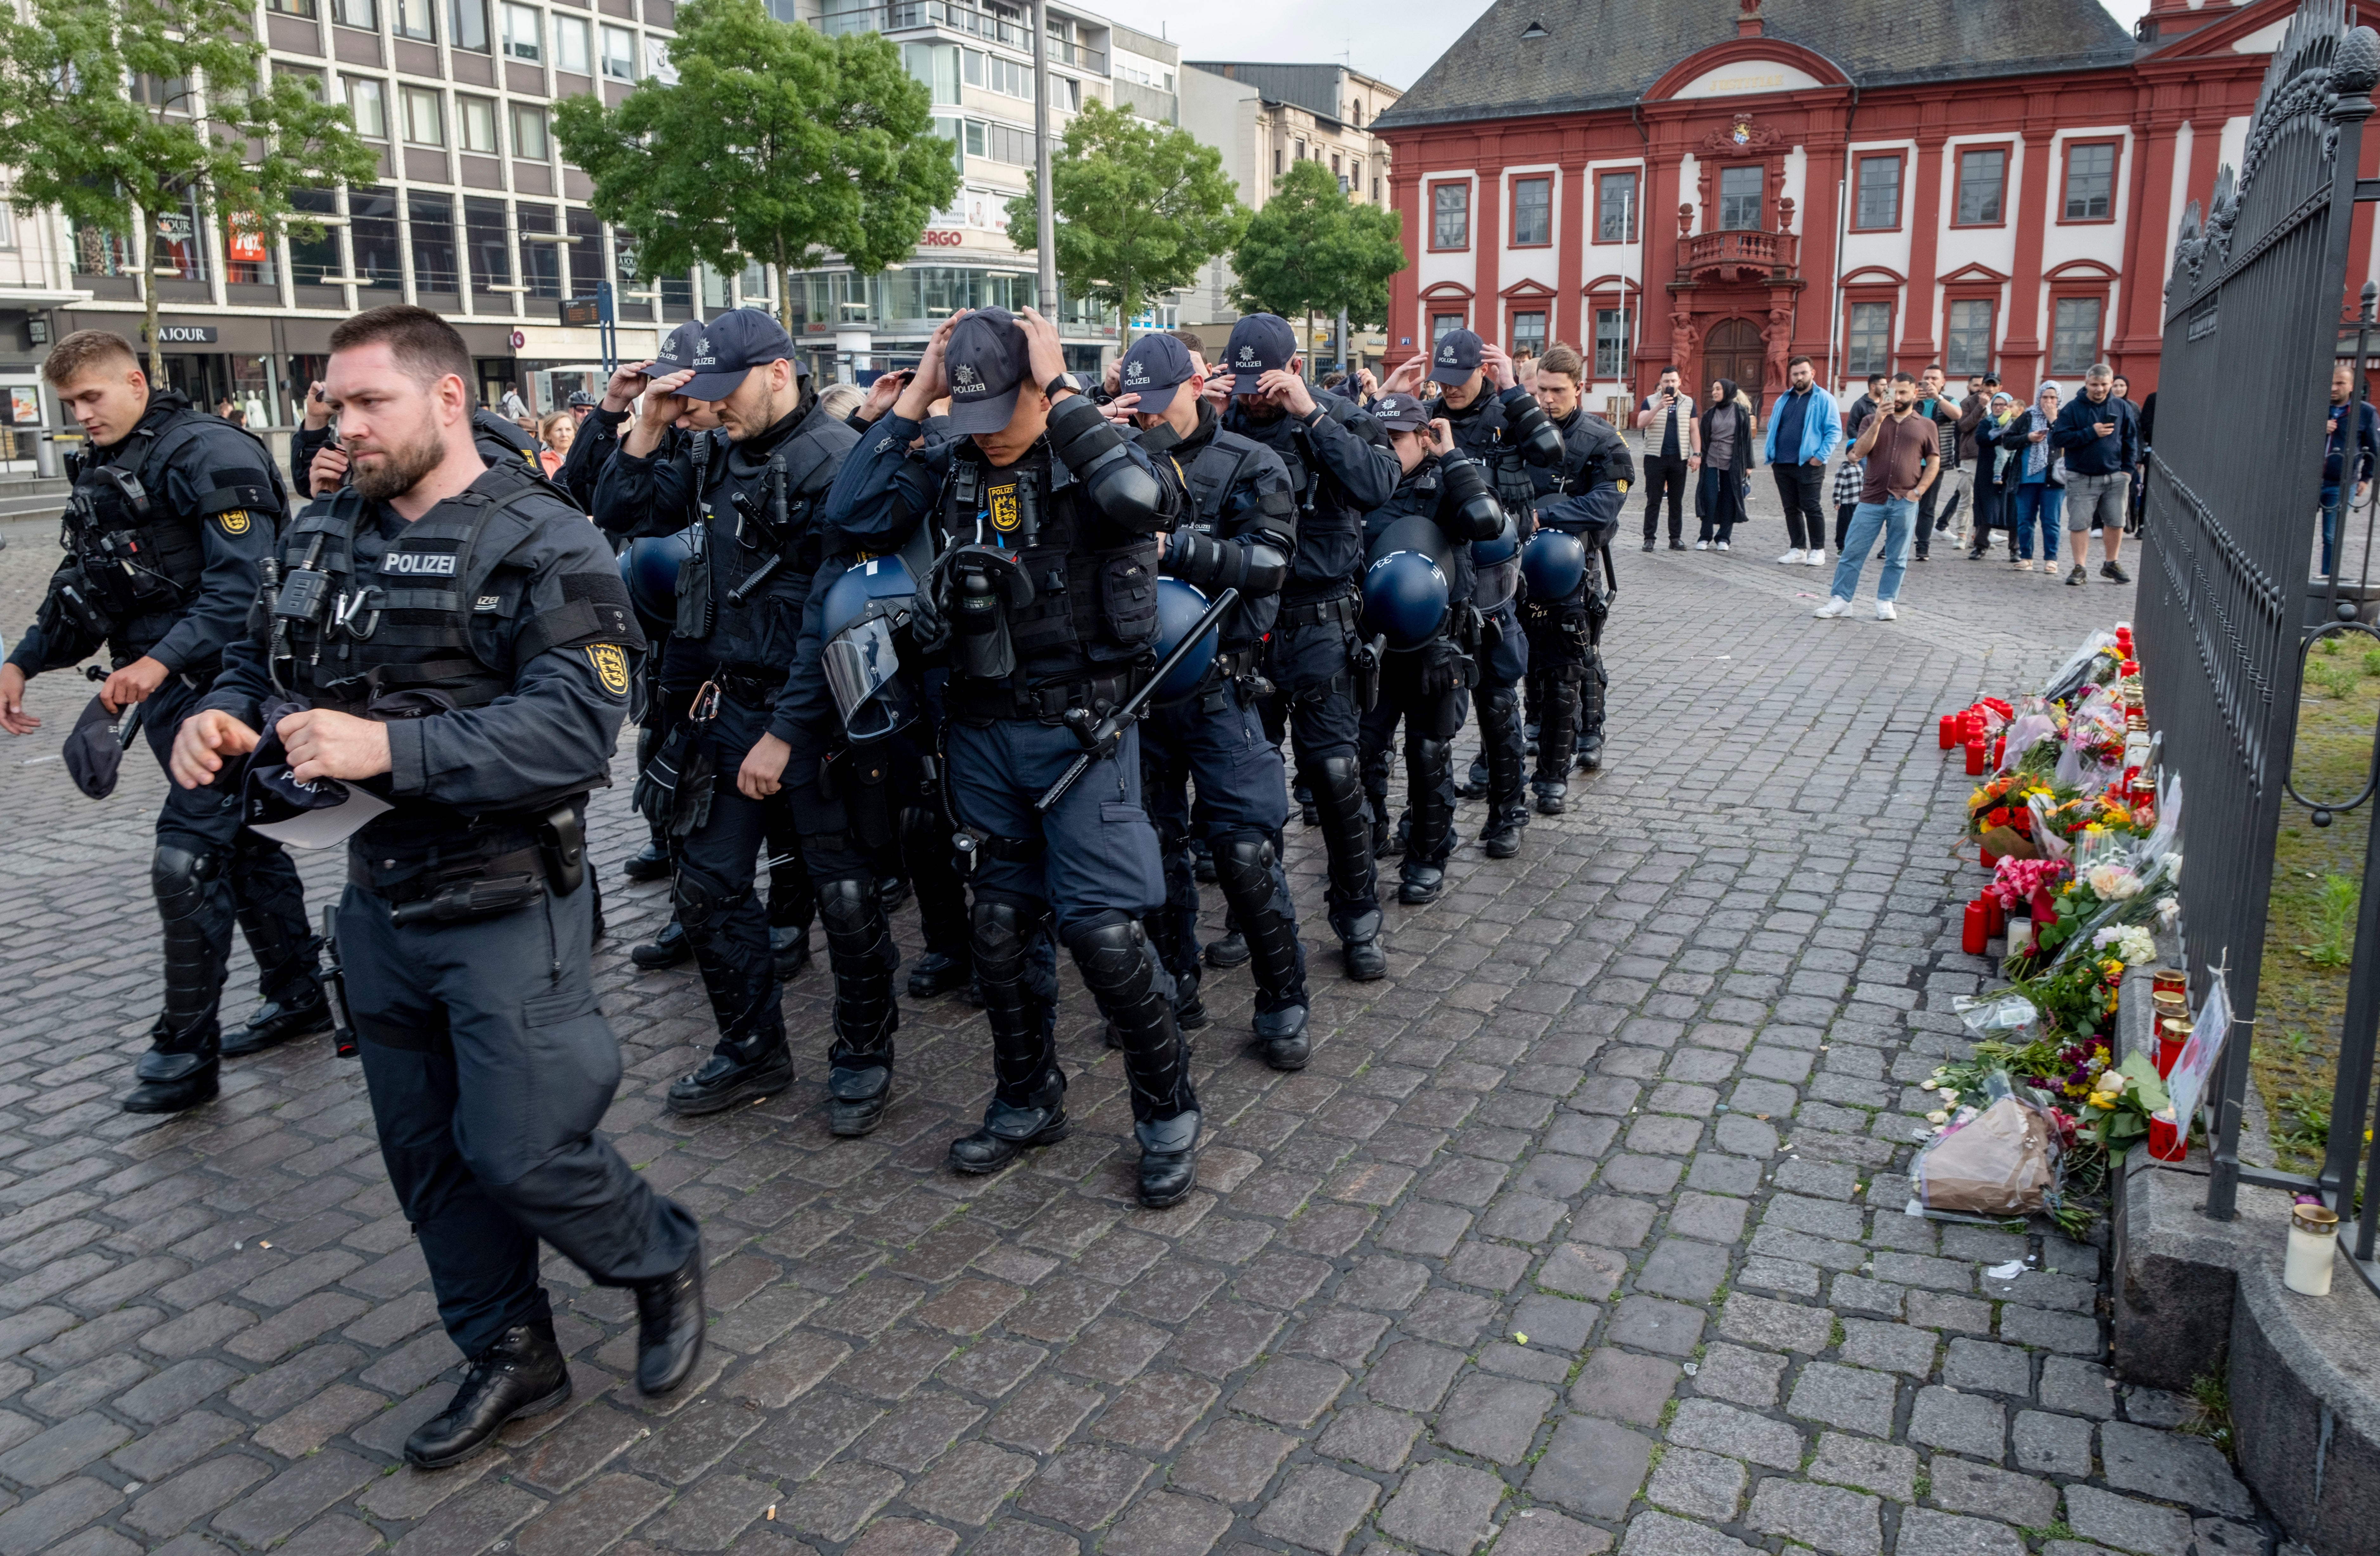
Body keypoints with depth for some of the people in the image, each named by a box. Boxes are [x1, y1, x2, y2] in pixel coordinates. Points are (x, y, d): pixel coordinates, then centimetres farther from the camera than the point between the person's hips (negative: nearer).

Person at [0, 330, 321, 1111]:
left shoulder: (208, 451, -13)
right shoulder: (105, 468, 16)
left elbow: (243, 582, -22)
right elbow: (82, 585, 23)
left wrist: (163, 661, -29)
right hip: (170, 691, 9)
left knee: (187, 859, -9)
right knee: (245, 842, 16)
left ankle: (185, 1049, 1)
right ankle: (296, 996, 28)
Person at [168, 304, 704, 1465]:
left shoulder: (542, 546, -14)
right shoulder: (324, 536, 8)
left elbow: (575, 727, -25)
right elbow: (257, 660, 18)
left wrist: (393, 748, -31)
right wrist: (220, 717, -5)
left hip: (506, 909, -7)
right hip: (381, 900, 7)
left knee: (519, 1153, -3)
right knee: (426, 1153, 16)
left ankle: (661, 1260, 27)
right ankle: (508, 1355, 35)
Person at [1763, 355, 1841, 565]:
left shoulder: (1823, 399, -1)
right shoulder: (1783, 400, 16)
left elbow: (1834, 431, -6)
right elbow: (1772, 428, 23)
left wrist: (1821, 456, -15)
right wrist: (1770, 454, 10)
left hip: (1809, 465, -6)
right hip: (1782, 465, 6)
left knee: (1812, 508, -3)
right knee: (1791, 509, 9)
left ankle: (1818, 550, 6)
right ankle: (1797, 549, 17)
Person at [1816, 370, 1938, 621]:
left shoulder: (1927, 426, 8)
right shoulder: (1873, 421, 11)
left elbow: (1934, 463, 8)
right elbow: (1859, 453, -3)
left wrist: (1918, 491, -5)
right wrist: (1878, 422, -11)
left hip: (1905, 502, 0)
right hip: (1872, 499, 1)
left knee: (1897, 558, 4)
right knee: (1853, 552, -2)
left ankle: (1885, 602, 12)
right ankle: (1840, 600, 2)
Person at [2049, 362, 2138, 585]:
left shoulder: (2122, 408, 6)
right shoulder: (2073, 409, -4)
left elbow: (2131, 440, 11)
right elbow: (2057, 439, -12)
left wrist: (2127, 469, 2)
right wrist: (2090, 433, -18)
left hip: (2115, 476, 3)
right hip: (2082, 478, -3)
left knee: (2116, 522, 8)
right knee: (2079, 524, -3)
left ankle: (2111, 564, 24)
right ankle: (2079, 569, 6)